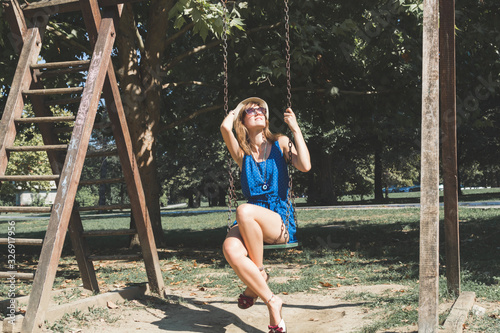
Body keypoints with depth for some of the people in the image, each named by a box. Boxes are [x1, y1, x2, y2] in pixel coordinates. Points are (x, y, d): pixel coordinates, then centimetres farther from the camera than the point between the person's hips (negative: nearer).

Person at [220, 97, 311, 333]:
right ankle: (272, 302, -18)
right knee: (231, 249, -33)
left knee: (245, 210, -35)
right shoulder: (241, 152, 13)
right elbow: (225, 127, -7)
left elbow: (305, 166, -7)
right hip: (249, 224, 2)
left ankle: (259, 274, -13)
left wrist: (295, 129, -1)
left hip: (280, 223, -1)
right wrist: (237, 108, 13)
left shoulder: (280, 144, 11)